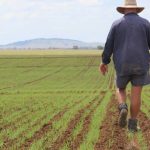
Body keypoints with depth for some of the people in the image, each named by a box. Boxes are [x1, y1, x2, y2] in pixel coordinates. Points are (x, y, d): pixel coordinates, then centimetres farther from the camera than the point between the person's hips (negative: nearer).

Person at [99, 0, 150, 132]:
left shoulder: (117, 24, 2)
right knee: (136, 95, 6)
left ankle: (123, 108, -9)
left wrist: (104, 62, 11)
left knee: (120, 89, 19)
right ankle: (133, 124, 5)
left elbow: (109, 45, 1)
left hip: (123, 65, 1)